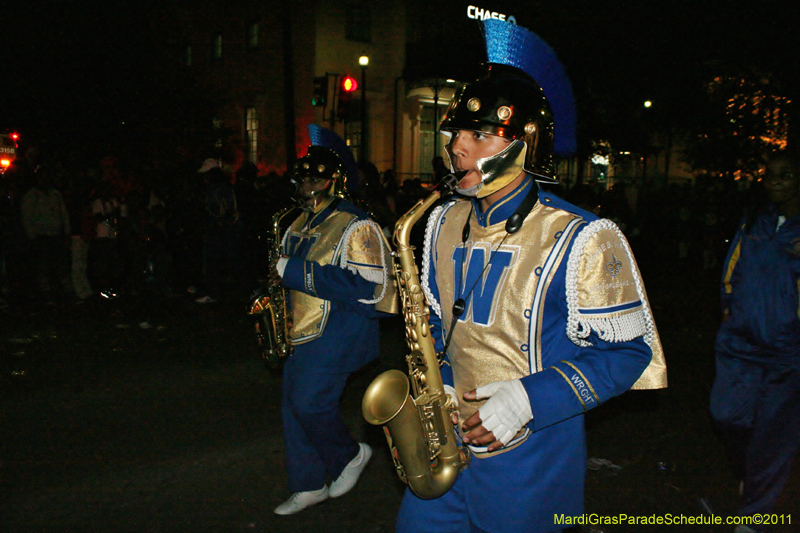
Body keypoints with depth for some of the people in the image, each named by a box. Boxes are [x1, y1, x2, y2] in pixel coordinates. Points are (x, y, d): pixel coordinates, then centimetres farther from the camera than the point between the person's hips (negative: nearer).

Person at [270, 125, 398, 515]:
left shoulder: (356, 226, -15)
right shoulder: (300, 224, 13)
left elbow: (367, 287, -26)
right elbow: (286, 263, 30)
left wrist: (297, 273, -25)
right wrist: (278, 277, 5)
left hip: (338, 333, -9)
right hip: (301, 331, 9)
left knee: (310, 402, -11)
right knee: (293, 407, 11)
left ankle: (350, 455, 19)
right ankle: (308, 486, 27)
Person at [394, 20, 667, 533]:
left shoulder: (578, 239, -15)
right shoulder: (445, 223, 4)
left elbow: (630, 352, -13)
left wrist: (526, 400, -21)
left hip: (529, 457, -4)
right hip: (447, 441, 5)